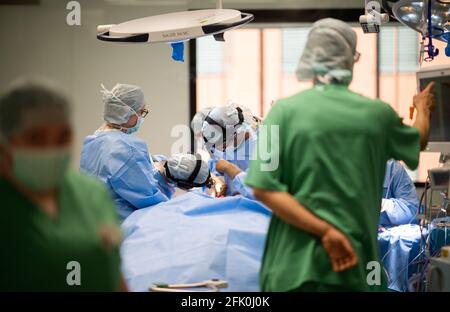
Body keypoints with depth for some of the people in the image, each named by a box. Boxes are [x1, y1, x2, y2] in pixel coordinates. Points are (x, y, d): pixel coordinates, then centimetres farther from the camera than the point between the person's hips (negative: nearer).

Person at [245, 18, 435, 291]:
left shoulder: (286, 110, -4)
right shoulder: (377, 113, 2)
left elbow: (263, 188, -13)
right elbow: (418, 142, 24)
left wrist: (325, 230, -13)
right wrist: (423, 108, 45)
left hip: (294, 262, -1)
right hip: (353, 262, 2)